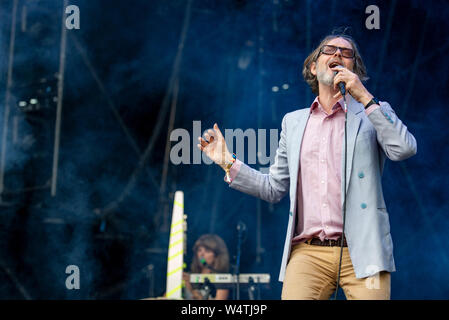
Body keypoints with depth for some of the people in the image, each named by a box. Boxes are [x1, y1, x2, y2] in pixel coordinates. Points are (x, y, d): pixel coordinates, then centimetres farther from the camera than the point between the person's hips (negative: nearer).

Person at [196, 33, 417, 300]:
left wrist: (364, 97, -8)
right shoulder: (293, 122, 20)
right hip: (308, 253, 2)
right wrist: (228, 163, 12)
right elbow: (274, 188, 21)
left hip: (361, 253, -2)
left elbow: (405, 149, -10)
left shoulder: (372, 114, 11)